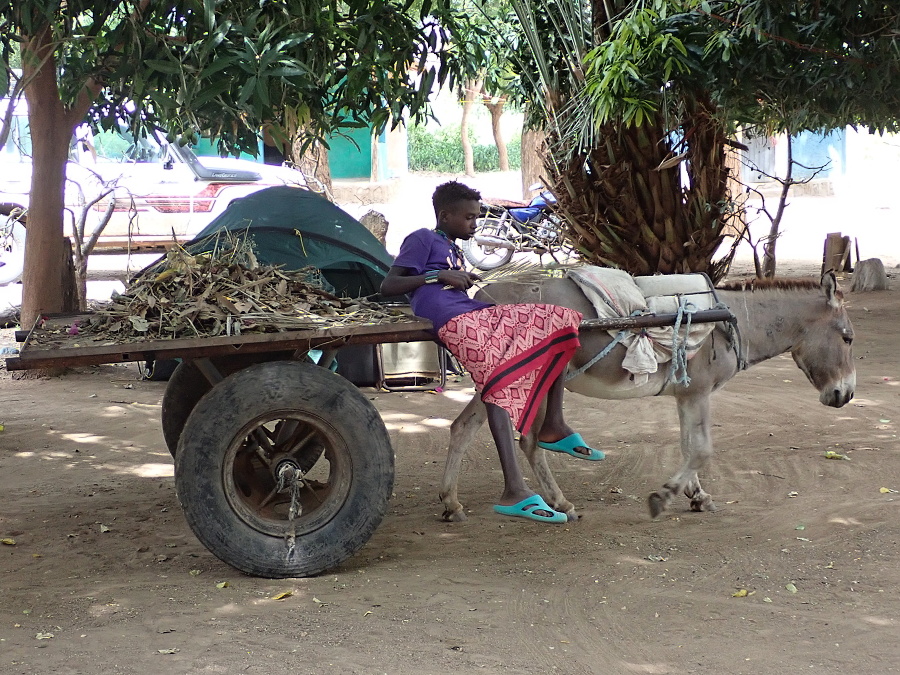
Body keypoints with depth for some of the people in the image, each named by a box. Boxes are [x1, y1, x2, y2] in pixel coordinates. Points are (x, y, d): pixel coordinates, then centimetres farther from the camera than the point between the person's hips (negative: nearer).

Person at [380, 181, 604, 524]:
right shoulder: (423, 240, 7)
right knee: (497, 385, -23)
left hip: (479, 314, 9)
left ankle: (553, 426, 1)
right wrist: (438, 275, -9)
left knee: (560, 320, 2)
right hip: (455, 322, -9)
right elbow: (388, 286, -2)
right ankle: (514, 492, -31)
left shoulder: (453, 250, 32)